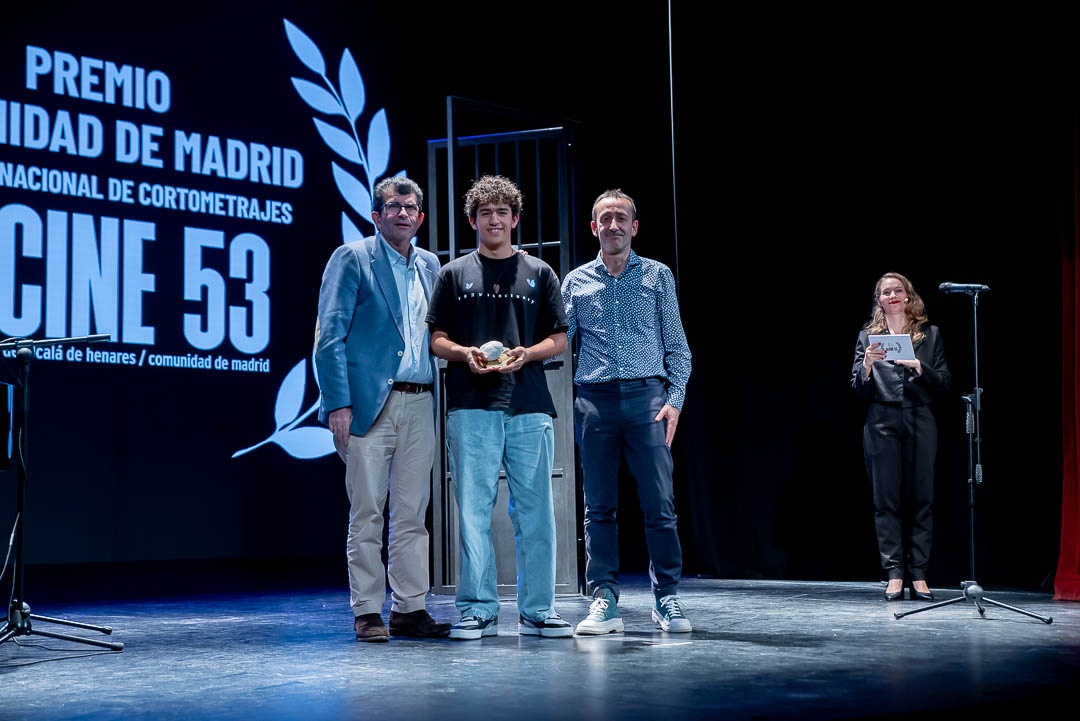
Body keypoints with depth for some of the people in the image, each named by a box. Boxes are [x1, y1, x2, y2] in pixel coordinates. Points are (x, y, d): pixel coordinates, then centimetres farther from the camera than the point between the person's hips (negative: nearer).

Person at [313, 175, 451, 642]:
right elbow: (330, 336, -6)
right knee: (367, 514, -2)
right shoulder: (351, 258, 0)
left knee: (412, 514, 7)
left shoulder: (430, 265, 16)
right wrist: (338, 404, -14)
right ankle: (367, 612, 5)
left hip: (419, 405, 5)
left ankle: (409, 608, 13)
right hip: (370, 402, -5)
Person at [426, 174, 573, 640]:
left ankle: (536, 610, 9)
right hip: (471, 408, -1)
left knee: (534, 512, 1)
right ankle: (478, 610, 4)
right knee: (473, 511, -2)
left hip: (529, 408, 1)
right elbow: (437, 339, 10)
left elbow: (559, 339, 12)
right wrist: (466, 353, -10)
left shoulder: (539, 274, 14)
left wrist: (526, 354, -8)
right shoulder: (454, 273, 13)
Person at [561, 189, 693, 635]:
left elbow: (677, 345, 8)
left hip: (646, 397, -1)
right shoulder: (575, 282, 14)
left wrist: (675, 398, -3)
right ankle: (604, 601, 6)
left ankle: (666, 598, 2)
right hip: (594, 400, 1)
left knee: (659, 504, -5)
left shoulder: (658, 276, 11)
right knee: (599, 507, 2)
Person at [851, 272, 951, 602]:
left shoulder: (929, 334, 10)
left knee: (921, 499, -2)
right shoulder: (868, 337, 10)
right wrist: (867, 366, -13)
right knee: (887, 500, -2)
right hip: (882, 424, 0)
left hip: (920, 424, 0)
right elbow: (859, 390, 7)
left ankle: (918, 575, 1)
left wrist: (920, 367, -12)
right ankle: (894, 575, 0)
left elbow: (945, 383, 6)